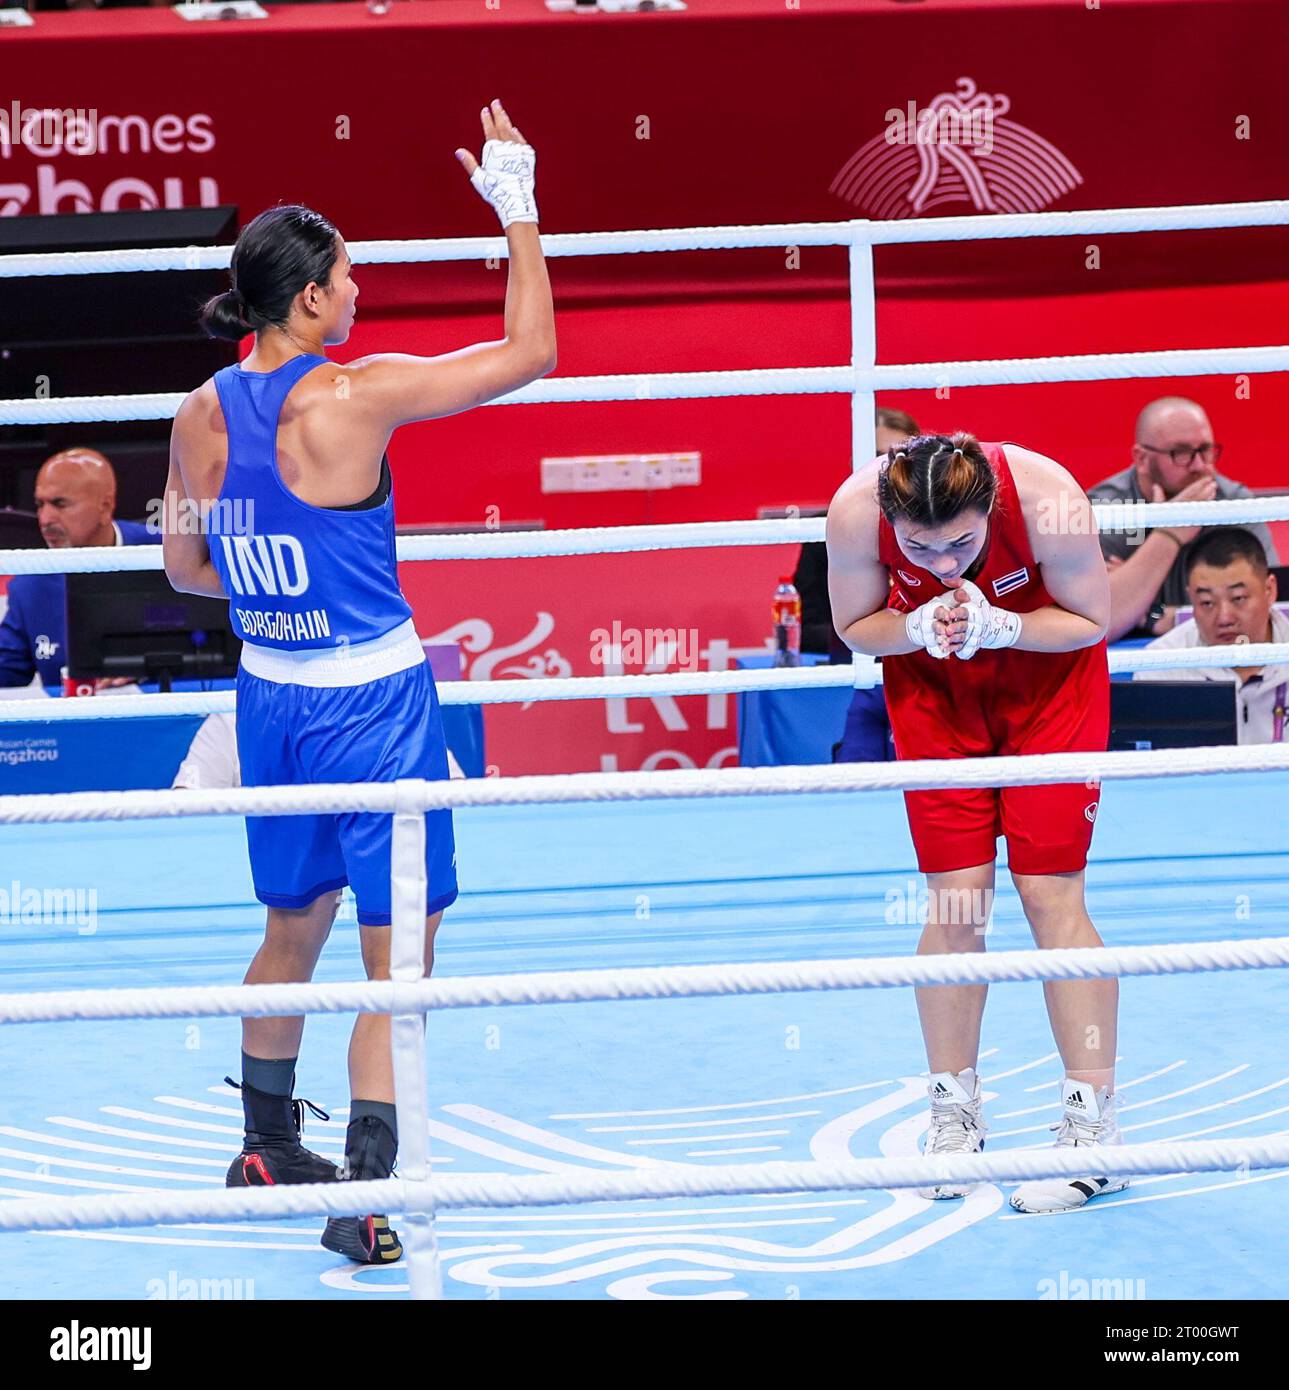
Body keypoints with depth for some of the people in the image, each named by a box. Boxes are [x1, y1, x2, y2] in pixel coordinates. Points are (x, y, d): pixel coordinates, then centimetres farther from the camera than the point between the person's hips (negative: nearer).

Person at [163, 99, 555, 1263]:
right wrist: (519, 212, -6)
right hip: (373, 705, -7)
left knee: (295, 929, 25)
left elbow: (187, 568, 10)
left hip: (271, 696, 7)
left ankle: (268, 1148, 39)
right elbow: (529, 353, -14)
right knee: (395, 959, 1)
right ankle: (366, 1199, -1)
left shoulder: (203, 416, -1)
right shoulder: (353, 399, -19)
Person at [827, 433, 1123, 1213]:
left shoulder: (1049, 500, -35)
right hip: (932, 684, 2)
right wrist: (922, 627, -30)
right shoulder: (855, 511, -29)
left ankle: (1094, 1127, -2)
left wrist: (996, 626, -33)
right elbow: (855, 626, -9)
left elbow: (1091, 620, -17)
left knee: (1051, 894, -8)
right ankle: (955, 1115, 12)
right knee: (955, 902, -3)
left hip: (1048, 674, -2)